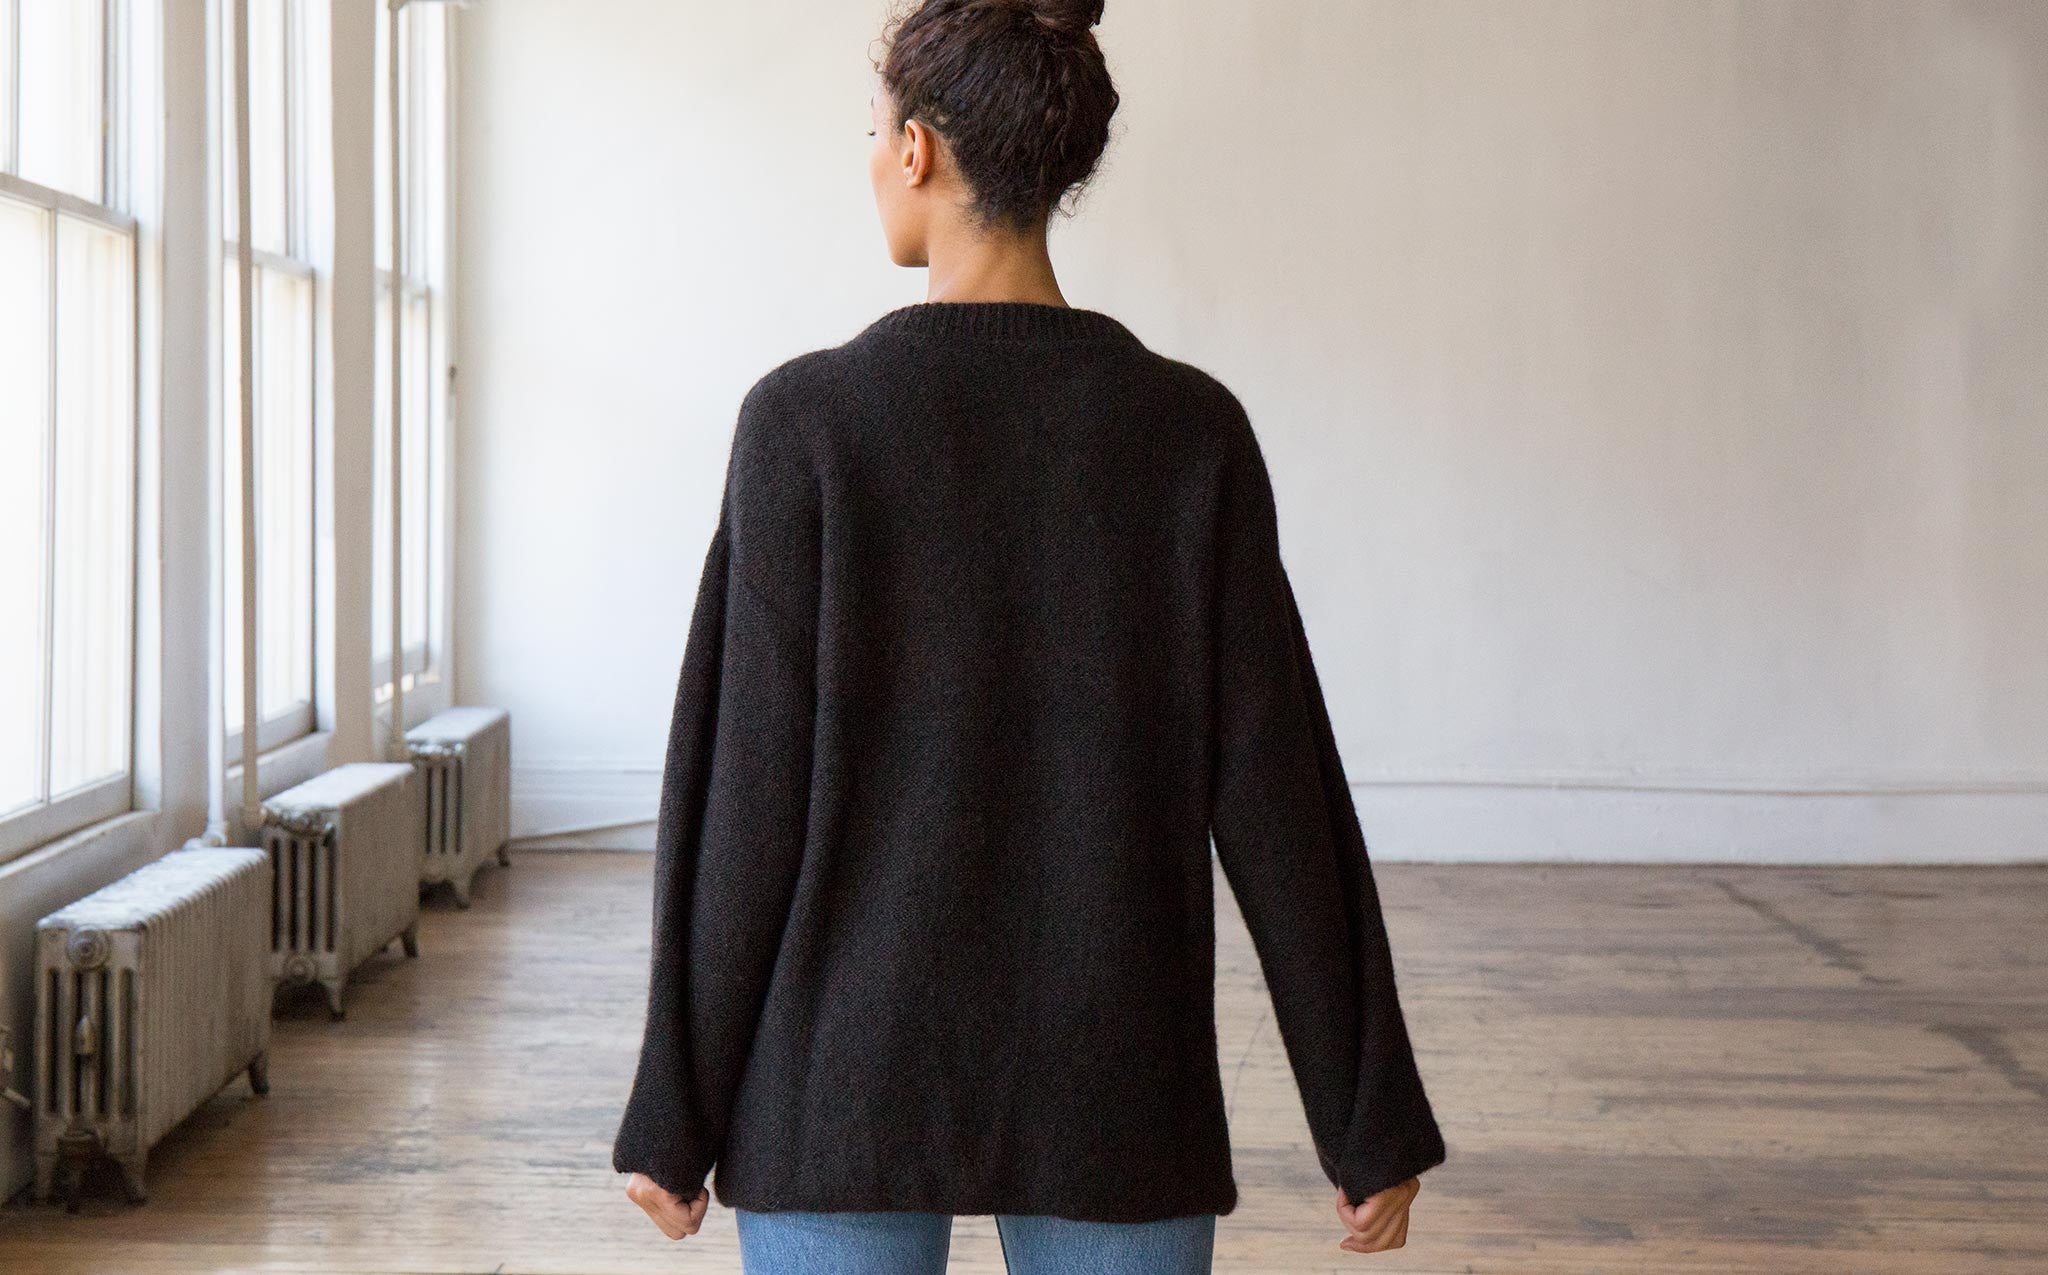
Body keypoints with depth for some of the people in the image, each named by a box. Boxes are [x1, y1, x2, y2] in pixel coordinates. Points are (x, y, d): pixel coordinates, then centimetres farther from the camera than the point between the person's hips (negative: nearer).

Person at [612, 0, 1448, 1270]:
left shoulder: (809, 419, -10)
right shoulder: (1191, 429, -4)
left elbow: (750, 791, -10)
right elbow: (1273, 795, -4)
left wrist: (678, 1109, 0)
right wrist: (1370, 1115, 3)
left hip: (854, 1071, -1)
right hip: (1113, 1079, 2)